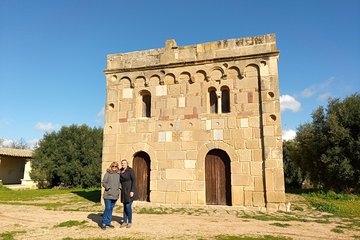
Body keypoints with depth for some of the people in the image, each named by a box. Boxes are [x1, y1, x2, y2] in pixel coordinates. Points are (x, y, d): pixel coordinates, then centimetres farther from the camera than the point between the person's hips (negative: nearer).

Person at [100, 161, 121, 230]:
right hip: (108, 194, -5)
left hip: (115, 195, 5)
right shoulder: (108, 173, -4)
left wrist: (119, 188, 5)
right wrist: (108, 188, -14)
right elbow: (103, 182, -5)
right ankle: (103, 223, 7)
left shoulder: (118, 174, 10)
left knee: (111, 208, 11)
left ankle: (108, 222, 22)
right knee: (108, 208, -7)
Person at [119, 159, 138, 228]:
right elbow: (120, 181, 15)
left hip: (130, 191, -6)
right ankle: (125, 222, 20)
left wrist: (132, 191, -20)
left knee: (128, 206, -7)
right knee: (125, 207, 11)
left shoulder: (130, 170, -11)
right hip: (124, 191, 6)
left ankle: (130, 222, 8)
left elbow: (134, 181, -14)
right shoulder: (120, 171, 8)